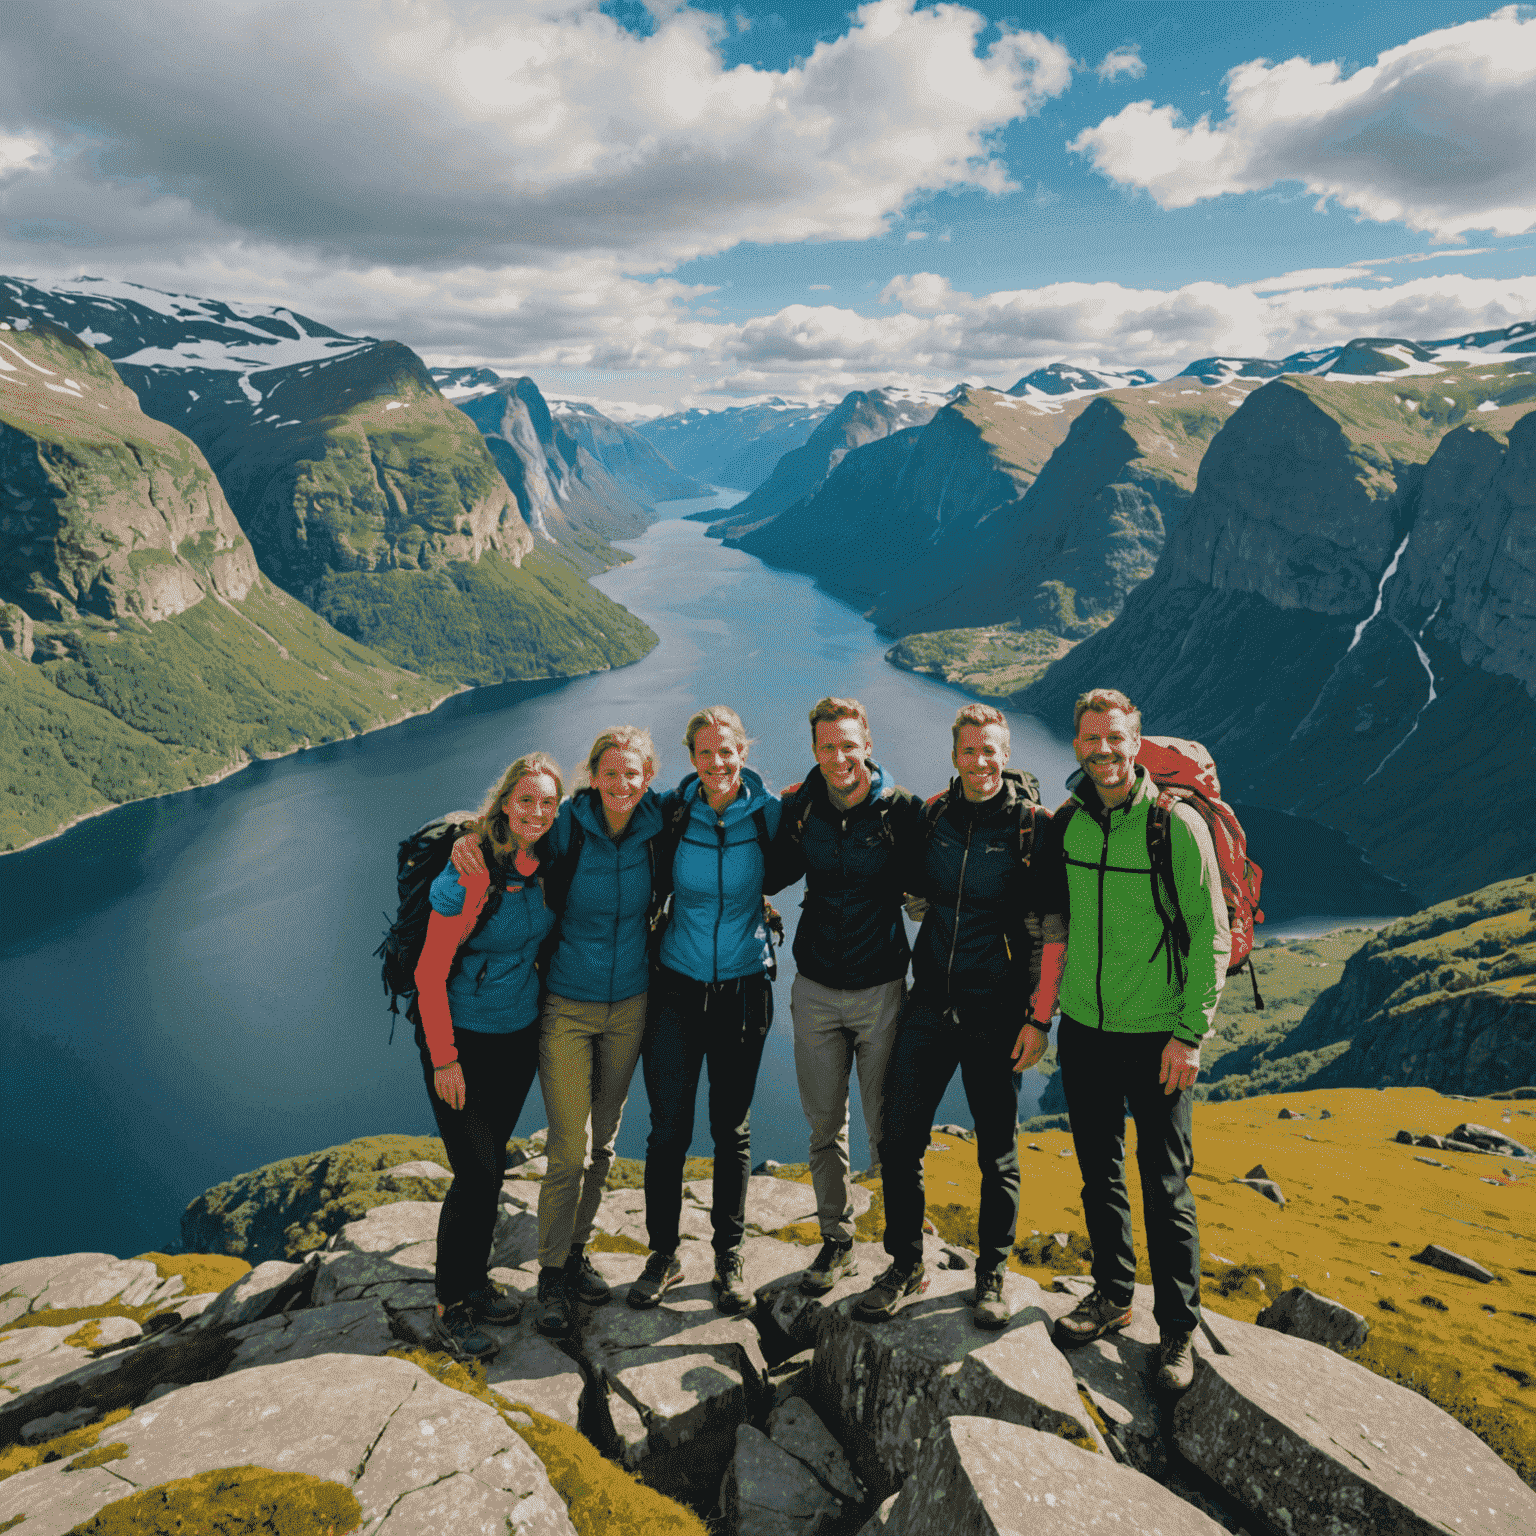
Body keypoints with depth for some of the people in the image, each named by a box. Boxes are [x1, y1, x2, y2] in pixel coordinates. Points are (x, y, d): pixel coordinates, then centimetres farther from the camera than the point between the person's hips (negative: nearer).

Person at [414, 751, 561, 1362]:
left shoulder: (547, 864, -3)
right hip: (462, 1037, -6)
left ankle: (474, 1279, 34)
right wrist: (444, 1058, -16)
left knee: (491, 1162, 17)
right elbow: (430, 972, -18)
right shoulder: (468, 871, -22)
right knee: (476, 1172, -3)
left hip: (519, 1036, 6)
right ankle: (450, 1307, 15)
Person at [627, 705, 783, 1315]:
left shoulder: (768, 812, -6)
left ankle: (729, 1258, 27)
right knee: (668, 1129, 6)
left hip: (743, 989, 0)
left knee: (732, 1130, 11)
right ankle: (663, 1255, 24)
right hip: (677, 988, 0)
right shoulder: (672, 811, -6)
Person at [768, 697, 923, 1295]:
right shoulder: (799, 806, -1)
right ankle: (837, 1240, 32)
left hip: (881, 989, -3)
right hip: (815, 989, 3)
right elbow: (771, 877, 10)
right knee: (825, 1126, 14)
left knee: (888, 1130, 6)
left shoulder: (902, 809, -9)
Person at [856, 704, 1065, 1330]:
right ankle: (905, 1266, 24)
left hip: (995, 1010, -3)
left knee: (998, 1149, 11)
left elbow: (1053, 925, -7)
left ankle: (992, 1272, 30)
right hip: (930, 1000, 3)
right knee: (899, 1139, 5)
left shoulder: (1033, 825, -8)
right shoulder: (933, 815, 3)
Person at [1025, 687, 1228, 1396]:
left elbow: (1211, 936, -9)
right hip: (1083, 1031, 4)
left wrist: (1190, 1034, -12)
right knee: (1098, 1172, 17)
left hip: (1157, 1038, -4)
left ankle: (1178, 1325, 23)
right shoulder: (1064, 823, 2)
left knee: (1165, 1186, 5)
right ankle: (1112, 1292, 36)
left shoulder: (1178, 825, -12)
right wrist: (1040, 1014, 10)